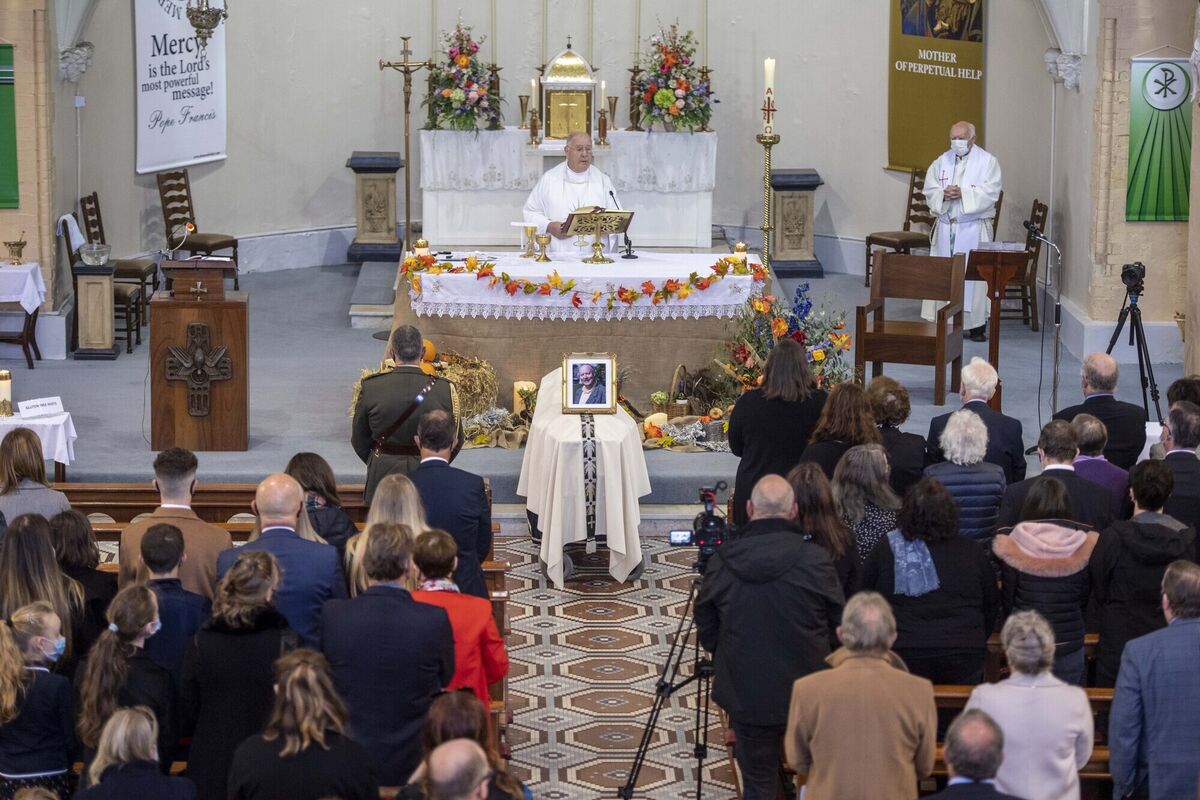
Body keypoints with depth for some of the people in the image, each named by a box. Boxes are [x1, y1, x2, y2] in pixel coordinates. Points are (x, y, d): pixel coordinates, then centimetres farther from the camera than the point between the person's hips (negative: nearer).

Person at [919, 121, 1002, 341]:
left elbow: (990, 191, -10)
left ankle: (977, 325, -1)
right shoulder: (942, 161, 13)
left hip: (974, 227, -4)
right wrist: (943, 195, -14)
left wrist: (963, 194, -20)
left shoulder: (987, 161, 0)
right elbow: (929, 189, 8)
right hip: (945, 226, 4)